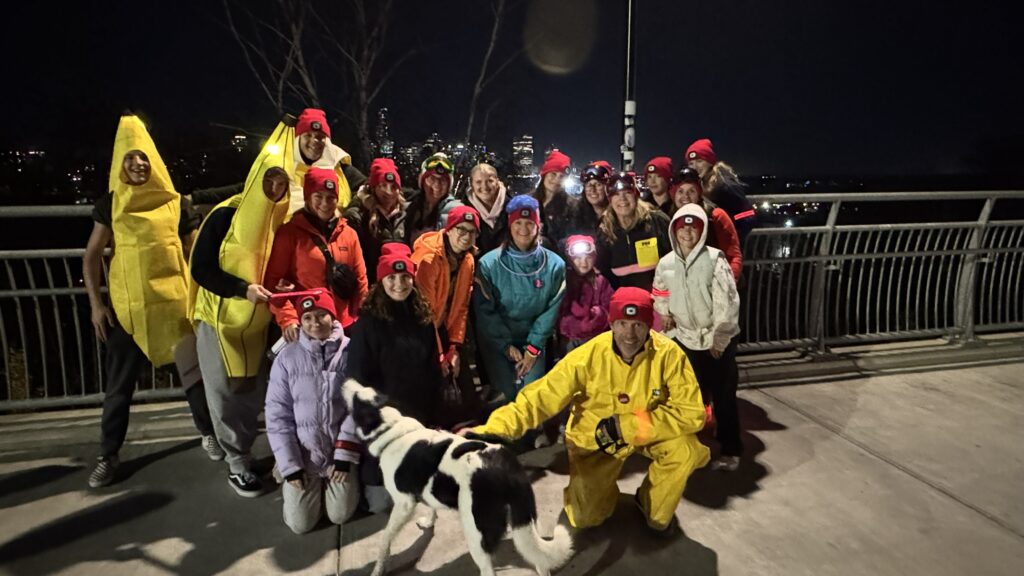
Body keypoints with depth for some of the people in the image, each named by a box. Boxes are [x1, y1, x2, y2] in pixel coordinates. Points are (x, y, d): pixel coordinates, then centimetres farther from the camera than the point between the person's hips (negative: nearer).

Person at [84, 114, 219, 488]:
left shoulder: (176, 203, 2)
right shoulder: (109, 204, 4)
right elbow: (92, 256, 6)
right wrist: (96, 303, -1)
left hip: (175, 301, 0)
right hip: (126, 305, 1)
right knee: (119, 384, 7)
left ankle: (208, 434, 27)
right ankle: (108, 455, 21)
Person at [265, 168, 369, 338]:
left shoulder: (349, 234, 9)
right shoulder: (289, 232, 0)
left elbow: (360, 281, 10)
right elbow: (274, 280, -3)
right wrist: (287, 319, -15)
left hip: (344, 326, 3)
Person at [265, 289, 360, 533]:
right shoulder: (287, 357, -9)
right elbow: (277, 415, -6)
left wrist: (345, 455, -12)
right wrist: (290, 465, -8)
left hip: (339, 451, 0)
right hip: (302, 453, 1)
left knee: (340, 516, -1)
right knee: (300, 524, -1)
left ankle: (343, 481, 28)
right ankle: (289, 481, 29)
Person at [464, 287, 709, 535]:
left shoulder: (668, 354, -24)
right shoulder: (588, 356, -26)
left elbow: (691, 413, -25)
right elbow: (540, 398, -26)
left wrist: (624, 426, -29)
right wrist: (490, 430, -40)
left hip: (651, 432, 1)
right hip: (595, 439, -1)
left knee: (687, 448, -27)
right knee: (585, 517, -9)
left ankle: (656, 509, 3)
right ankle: (603, 488, 28)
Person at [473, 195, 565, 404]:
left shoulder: (554, 264, -6)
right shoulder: (489, 263, -10)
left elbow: (552, 311, -5)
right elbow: (485, 311, -8)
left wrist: (533, 347, -9)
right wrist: (507, 345, -10)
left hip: (534, 342, 1)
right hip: (498, 343, -1)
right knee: (505, 396, -1)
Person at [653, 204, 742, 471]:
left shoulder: (714, 259, -15)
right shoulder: (666, 264, 0)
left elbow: (727, 303, -17)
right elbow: (661, 302, 14)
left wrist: (718, 340, -16)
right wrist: (667, 324, 10)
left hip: (718, 341, -4)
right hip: (685, 339, 4)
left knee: (723, 397, 6)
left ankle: (731, 451, 21)